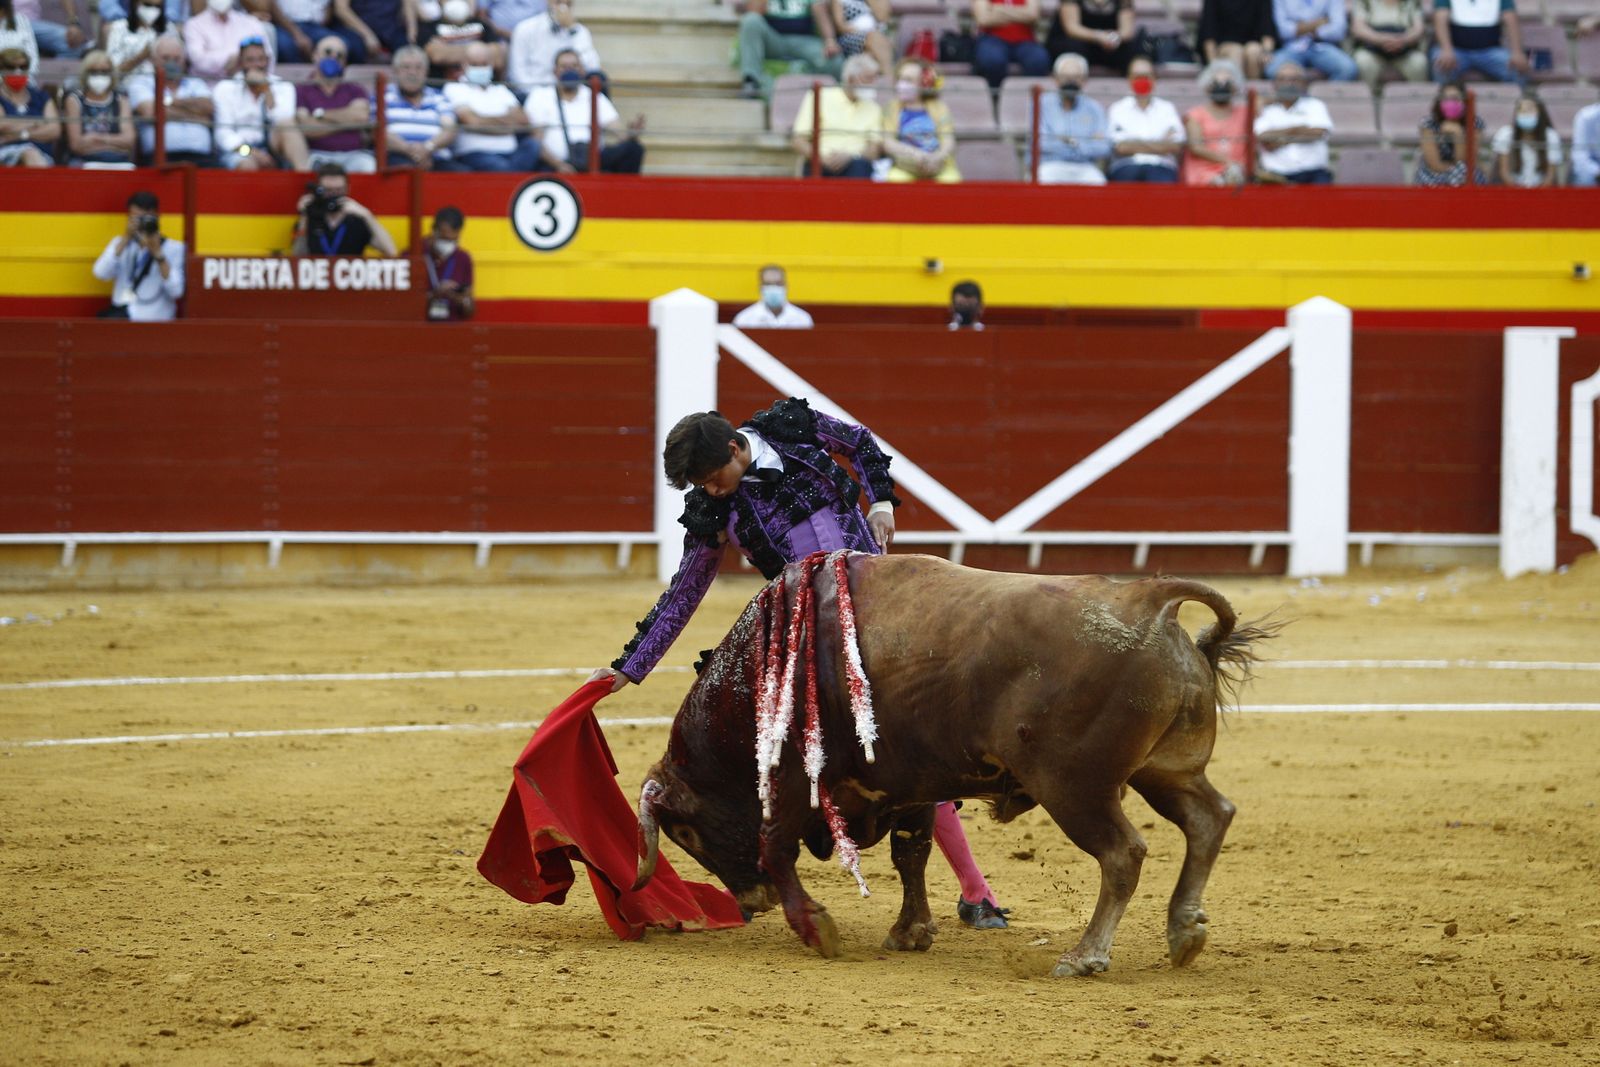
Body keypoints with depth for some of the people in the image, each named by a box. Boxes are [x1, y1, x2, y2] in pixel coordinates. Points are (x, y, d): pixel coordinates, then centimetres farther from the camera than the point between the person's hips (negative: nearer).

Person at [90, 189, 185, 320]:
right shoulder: (120, 242, 16)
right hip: (121, 310, 4)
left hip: (152, 316, -4)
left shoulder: (175, 249, 3)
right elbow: (101, 273, -3)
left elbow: (176, 292, -11)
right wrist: (126, 238, -10)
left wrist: (158, 253, -17)